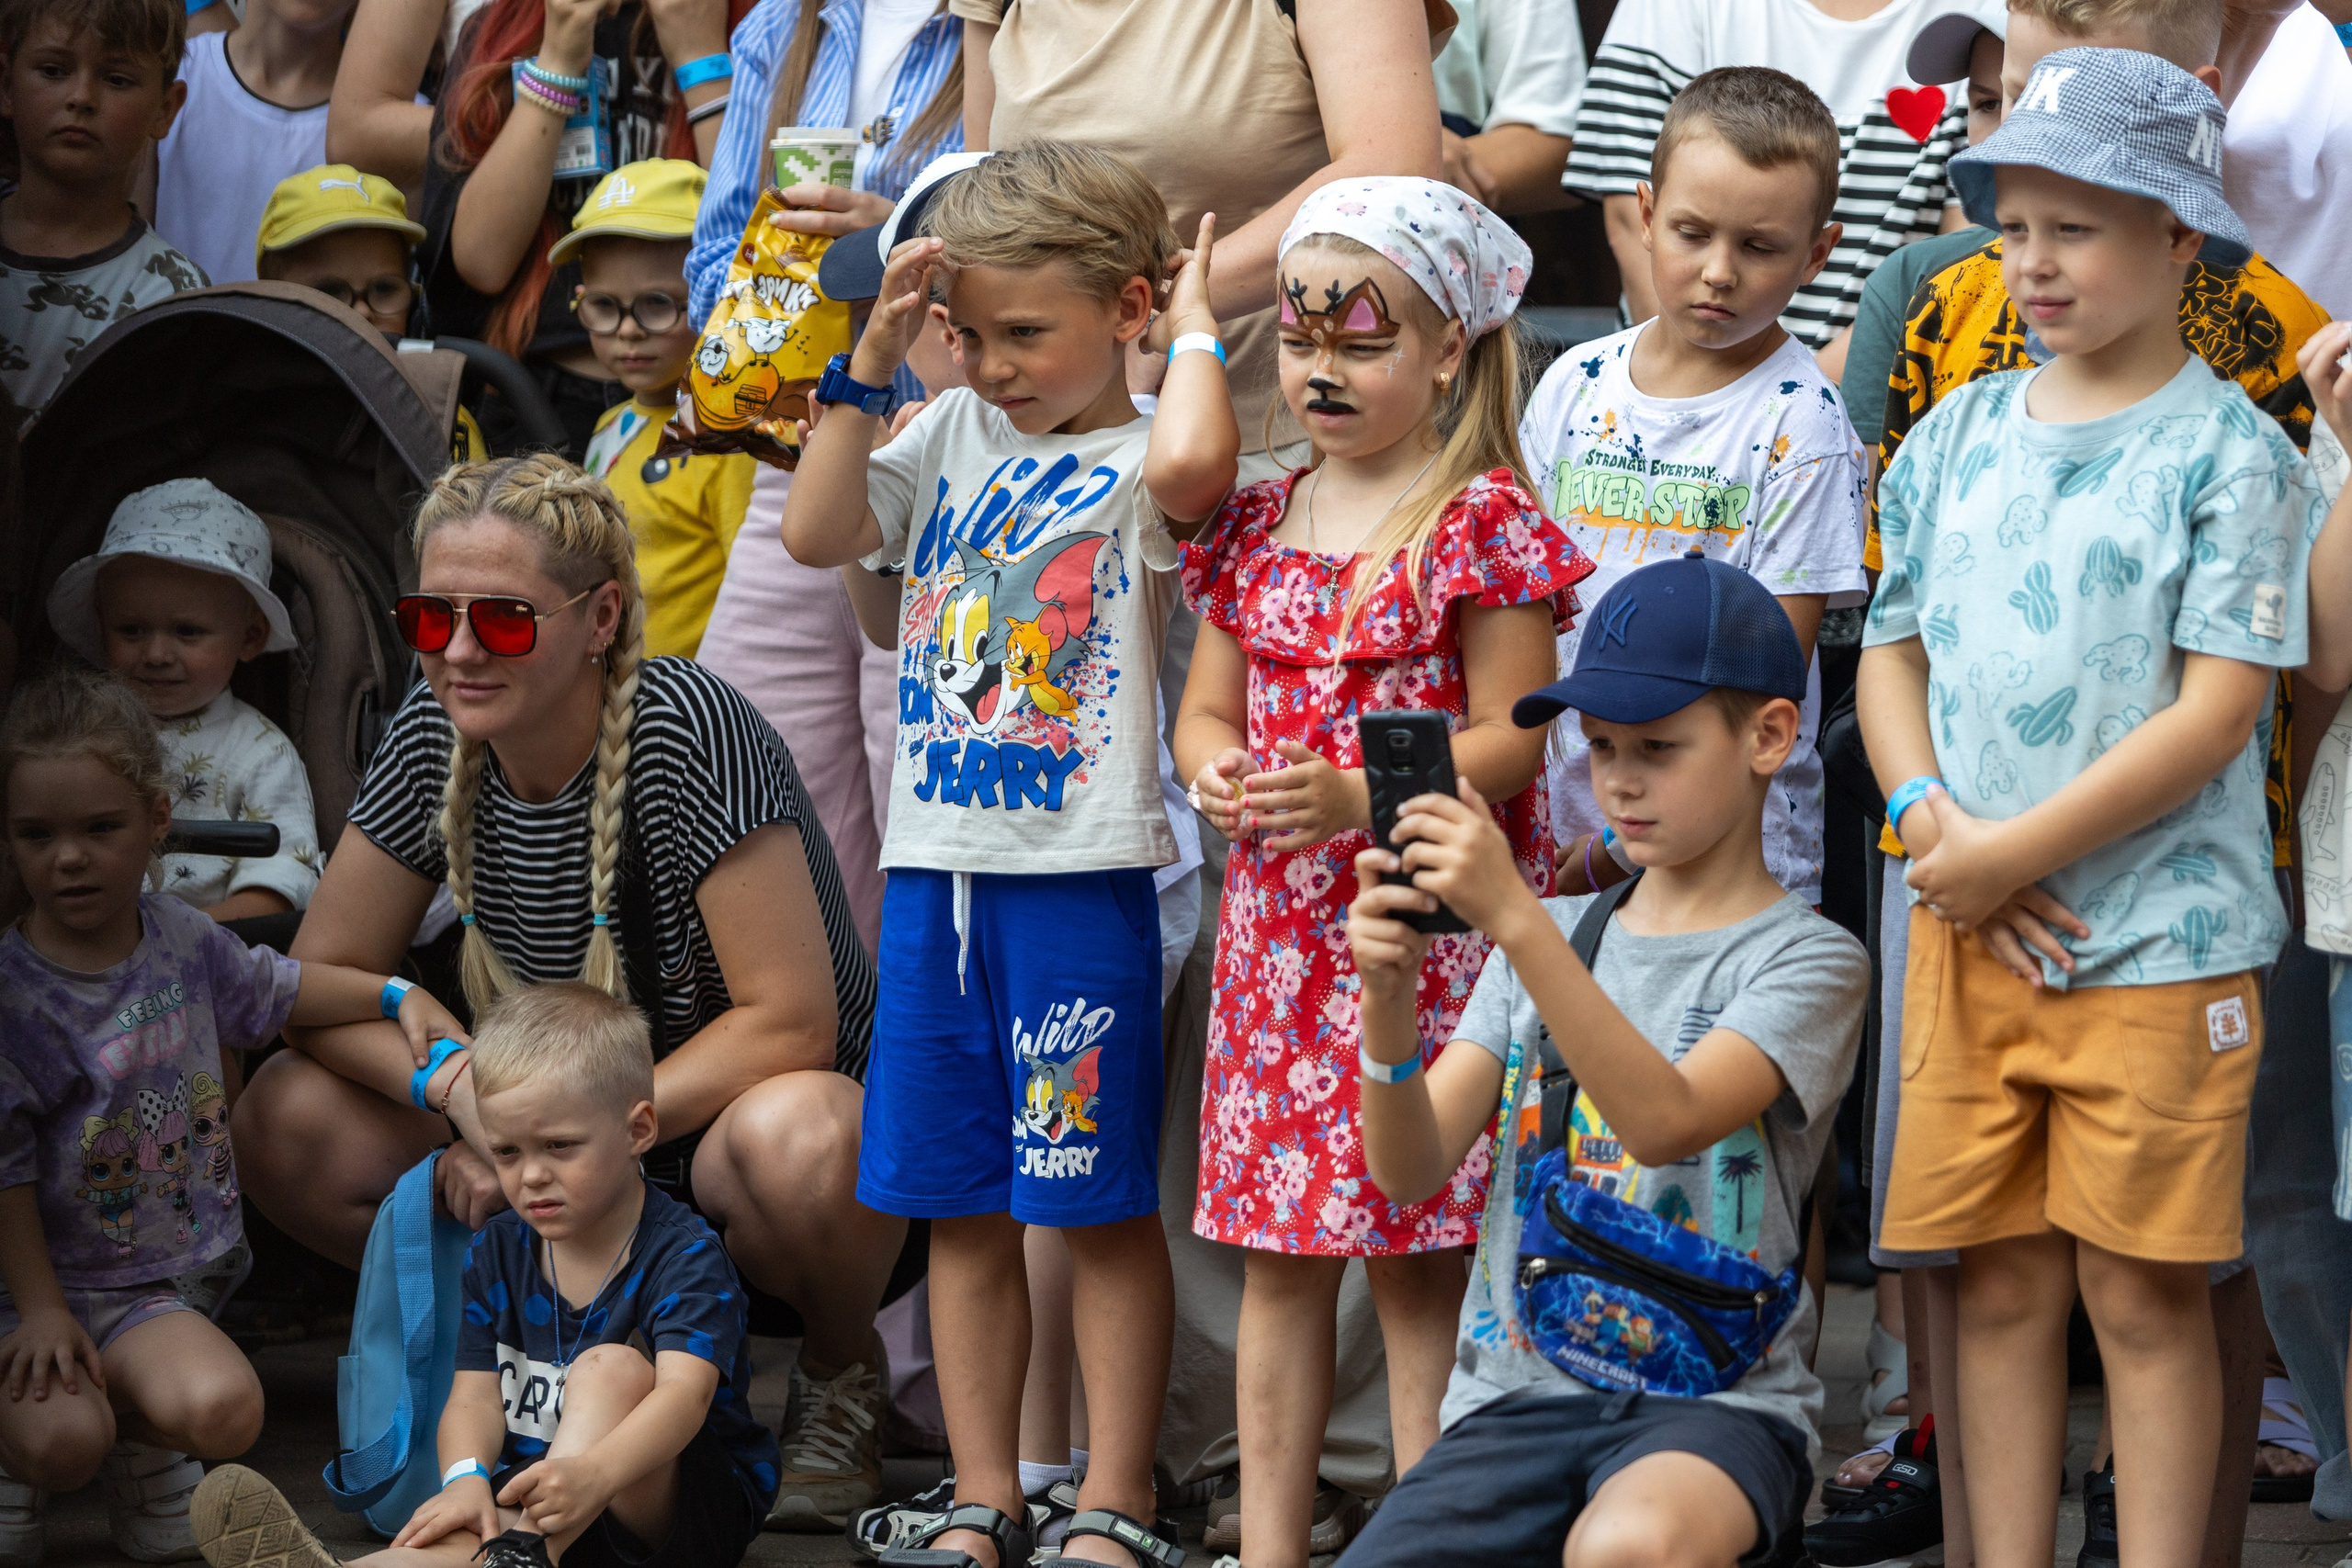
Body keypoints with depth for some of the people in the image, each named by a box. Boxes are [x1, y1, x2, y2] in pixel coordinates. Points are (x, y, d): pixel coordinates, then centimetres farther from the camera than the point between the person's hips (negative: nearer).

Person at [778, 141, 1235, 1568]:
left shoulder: (1140, 466, -6)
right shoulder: (951, 437, 12)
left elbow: (1192, 461, -30)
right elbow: (816, 533, 4)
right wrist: (873, 362, -1)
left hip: (1082, 877, -6)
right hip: (935, 867, 6)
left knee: (1104, 1207, 2)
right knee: (960, 1208, 11)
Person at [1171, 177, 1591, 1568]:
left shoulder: (1483, 521, -6)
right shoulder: (1259, 525, 11)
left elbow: (1510, 737, -10)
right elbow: (1206, 707, 17)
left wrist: (1358, 796, -21)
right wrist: (1217, 769, -6)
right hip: (1280, 922, 5)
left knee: (1420, 1255, -2)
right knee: (1279, 1254, 8)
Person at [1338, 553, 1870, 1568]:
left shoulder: (1807, 959, -1)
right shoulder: (1550, 936, 13)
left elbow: (1664, 1121, -21)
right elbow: (1409, 1167, 2)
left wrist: (1515, 919, -29)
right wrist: (1388, 1004, -18)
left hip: (1715, 1397, -4)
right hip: (1519, 1396, 4)